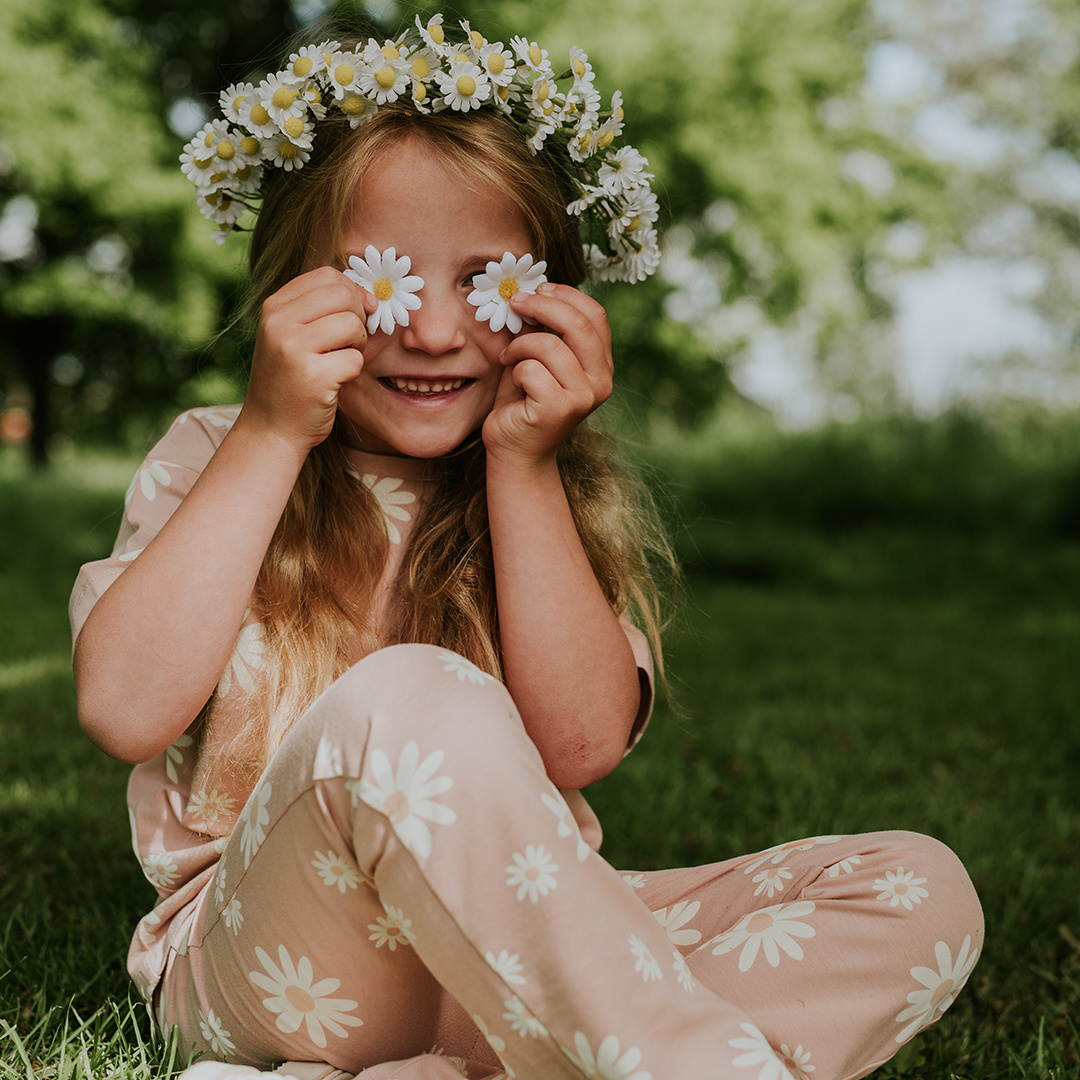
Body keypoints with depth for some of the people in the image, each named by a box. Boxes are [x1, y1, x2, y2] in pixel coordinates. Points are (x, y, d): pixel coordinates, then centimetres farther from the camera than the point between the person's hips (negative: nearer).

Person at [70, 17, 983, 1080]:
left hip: (518, 955, 4)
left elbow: (578, 744, -8)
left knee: (921, 892, -15)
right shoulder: (212, 461, 4)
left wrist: (522, 468, -10)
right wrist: (272, 436, -14)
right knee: (411, 701, -34)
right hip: (270, 968, -3)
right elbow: (126, 710, -14)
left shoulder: (564, 502, 9)